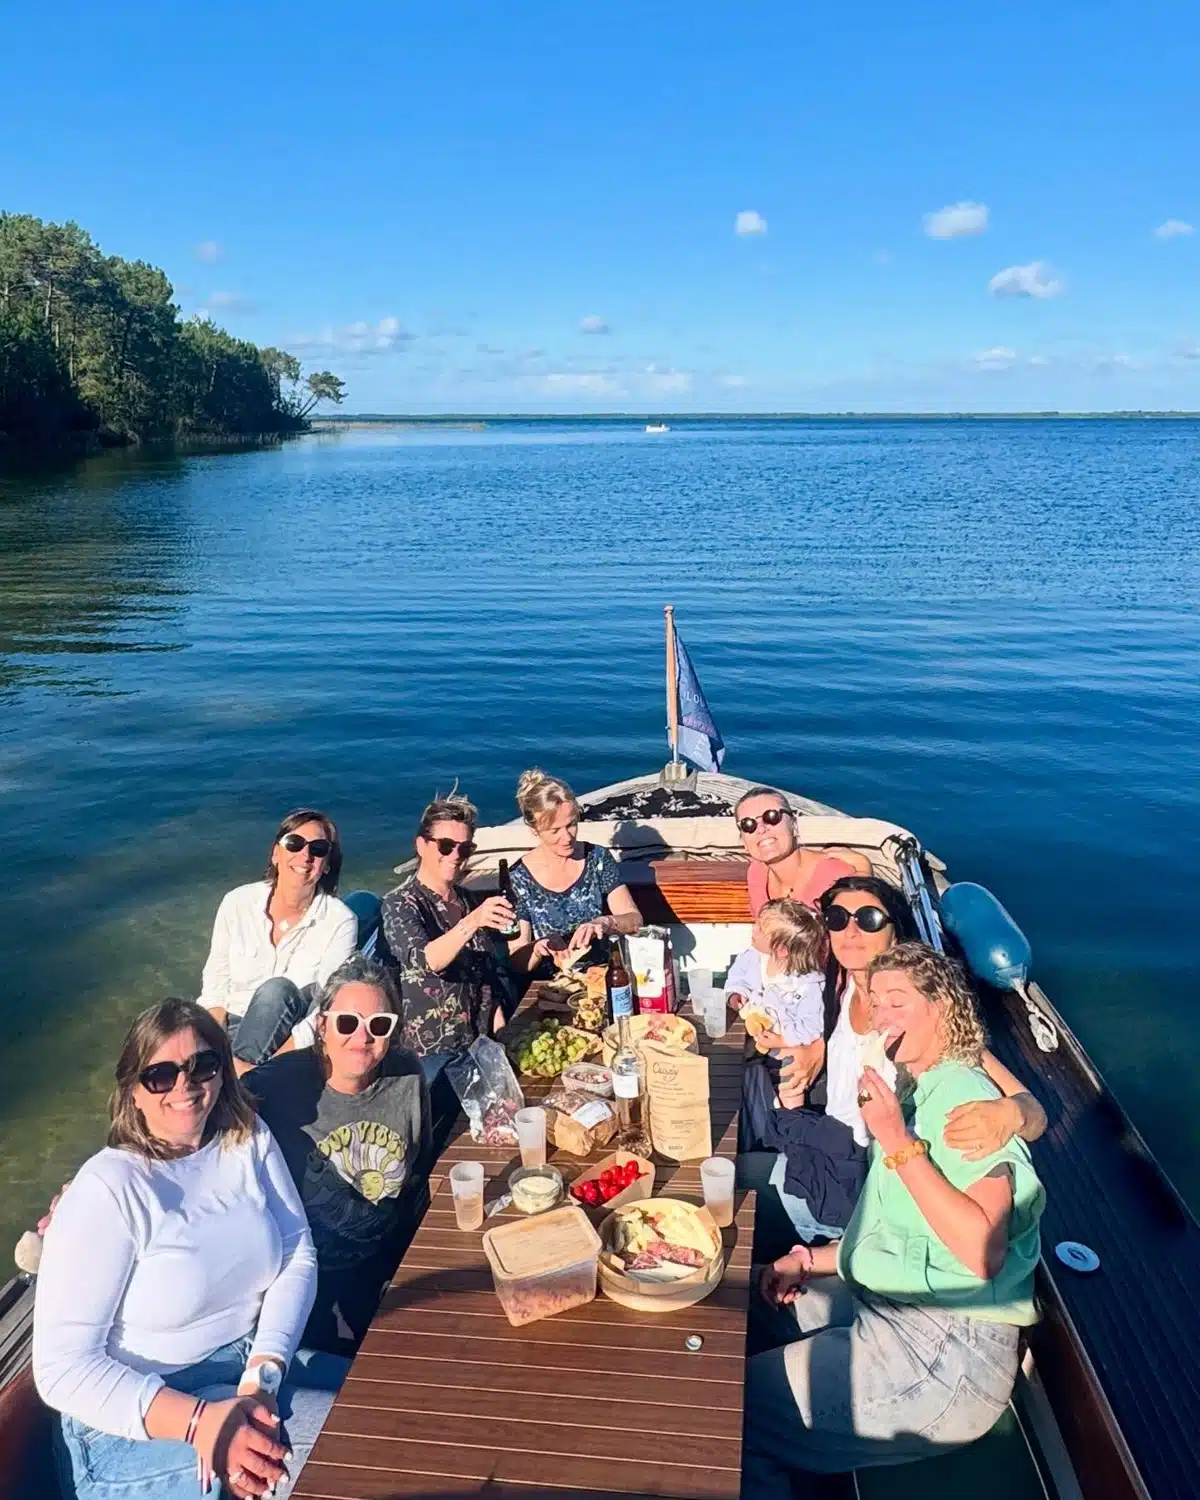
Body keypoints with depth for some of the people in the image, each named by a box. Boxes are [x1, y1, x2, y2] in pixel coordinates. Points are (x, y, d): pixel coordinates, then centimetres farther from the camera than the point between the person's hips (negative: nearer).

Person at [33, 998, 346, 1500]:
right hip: (139, 1415, -5)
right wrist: (199, 1422, -29)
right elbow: (63, 1368, -17)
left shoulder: (248, 1139, 0)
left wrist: (262, 1375, -19)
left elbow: (298, 1255, -2)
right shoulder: (108, 1188, -16)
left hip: (252, 1367, 6)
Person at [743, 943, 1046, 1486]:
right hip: (886, 1309, 10)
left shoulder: (963, 1095, -14)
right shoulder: (915, 1094, 15)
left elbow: (982, 1252, -26)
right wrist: (809, 1260, 8)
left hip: (946, 1350, -10)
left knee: (734, 1408, -16)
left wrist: (898, 1144, -25)